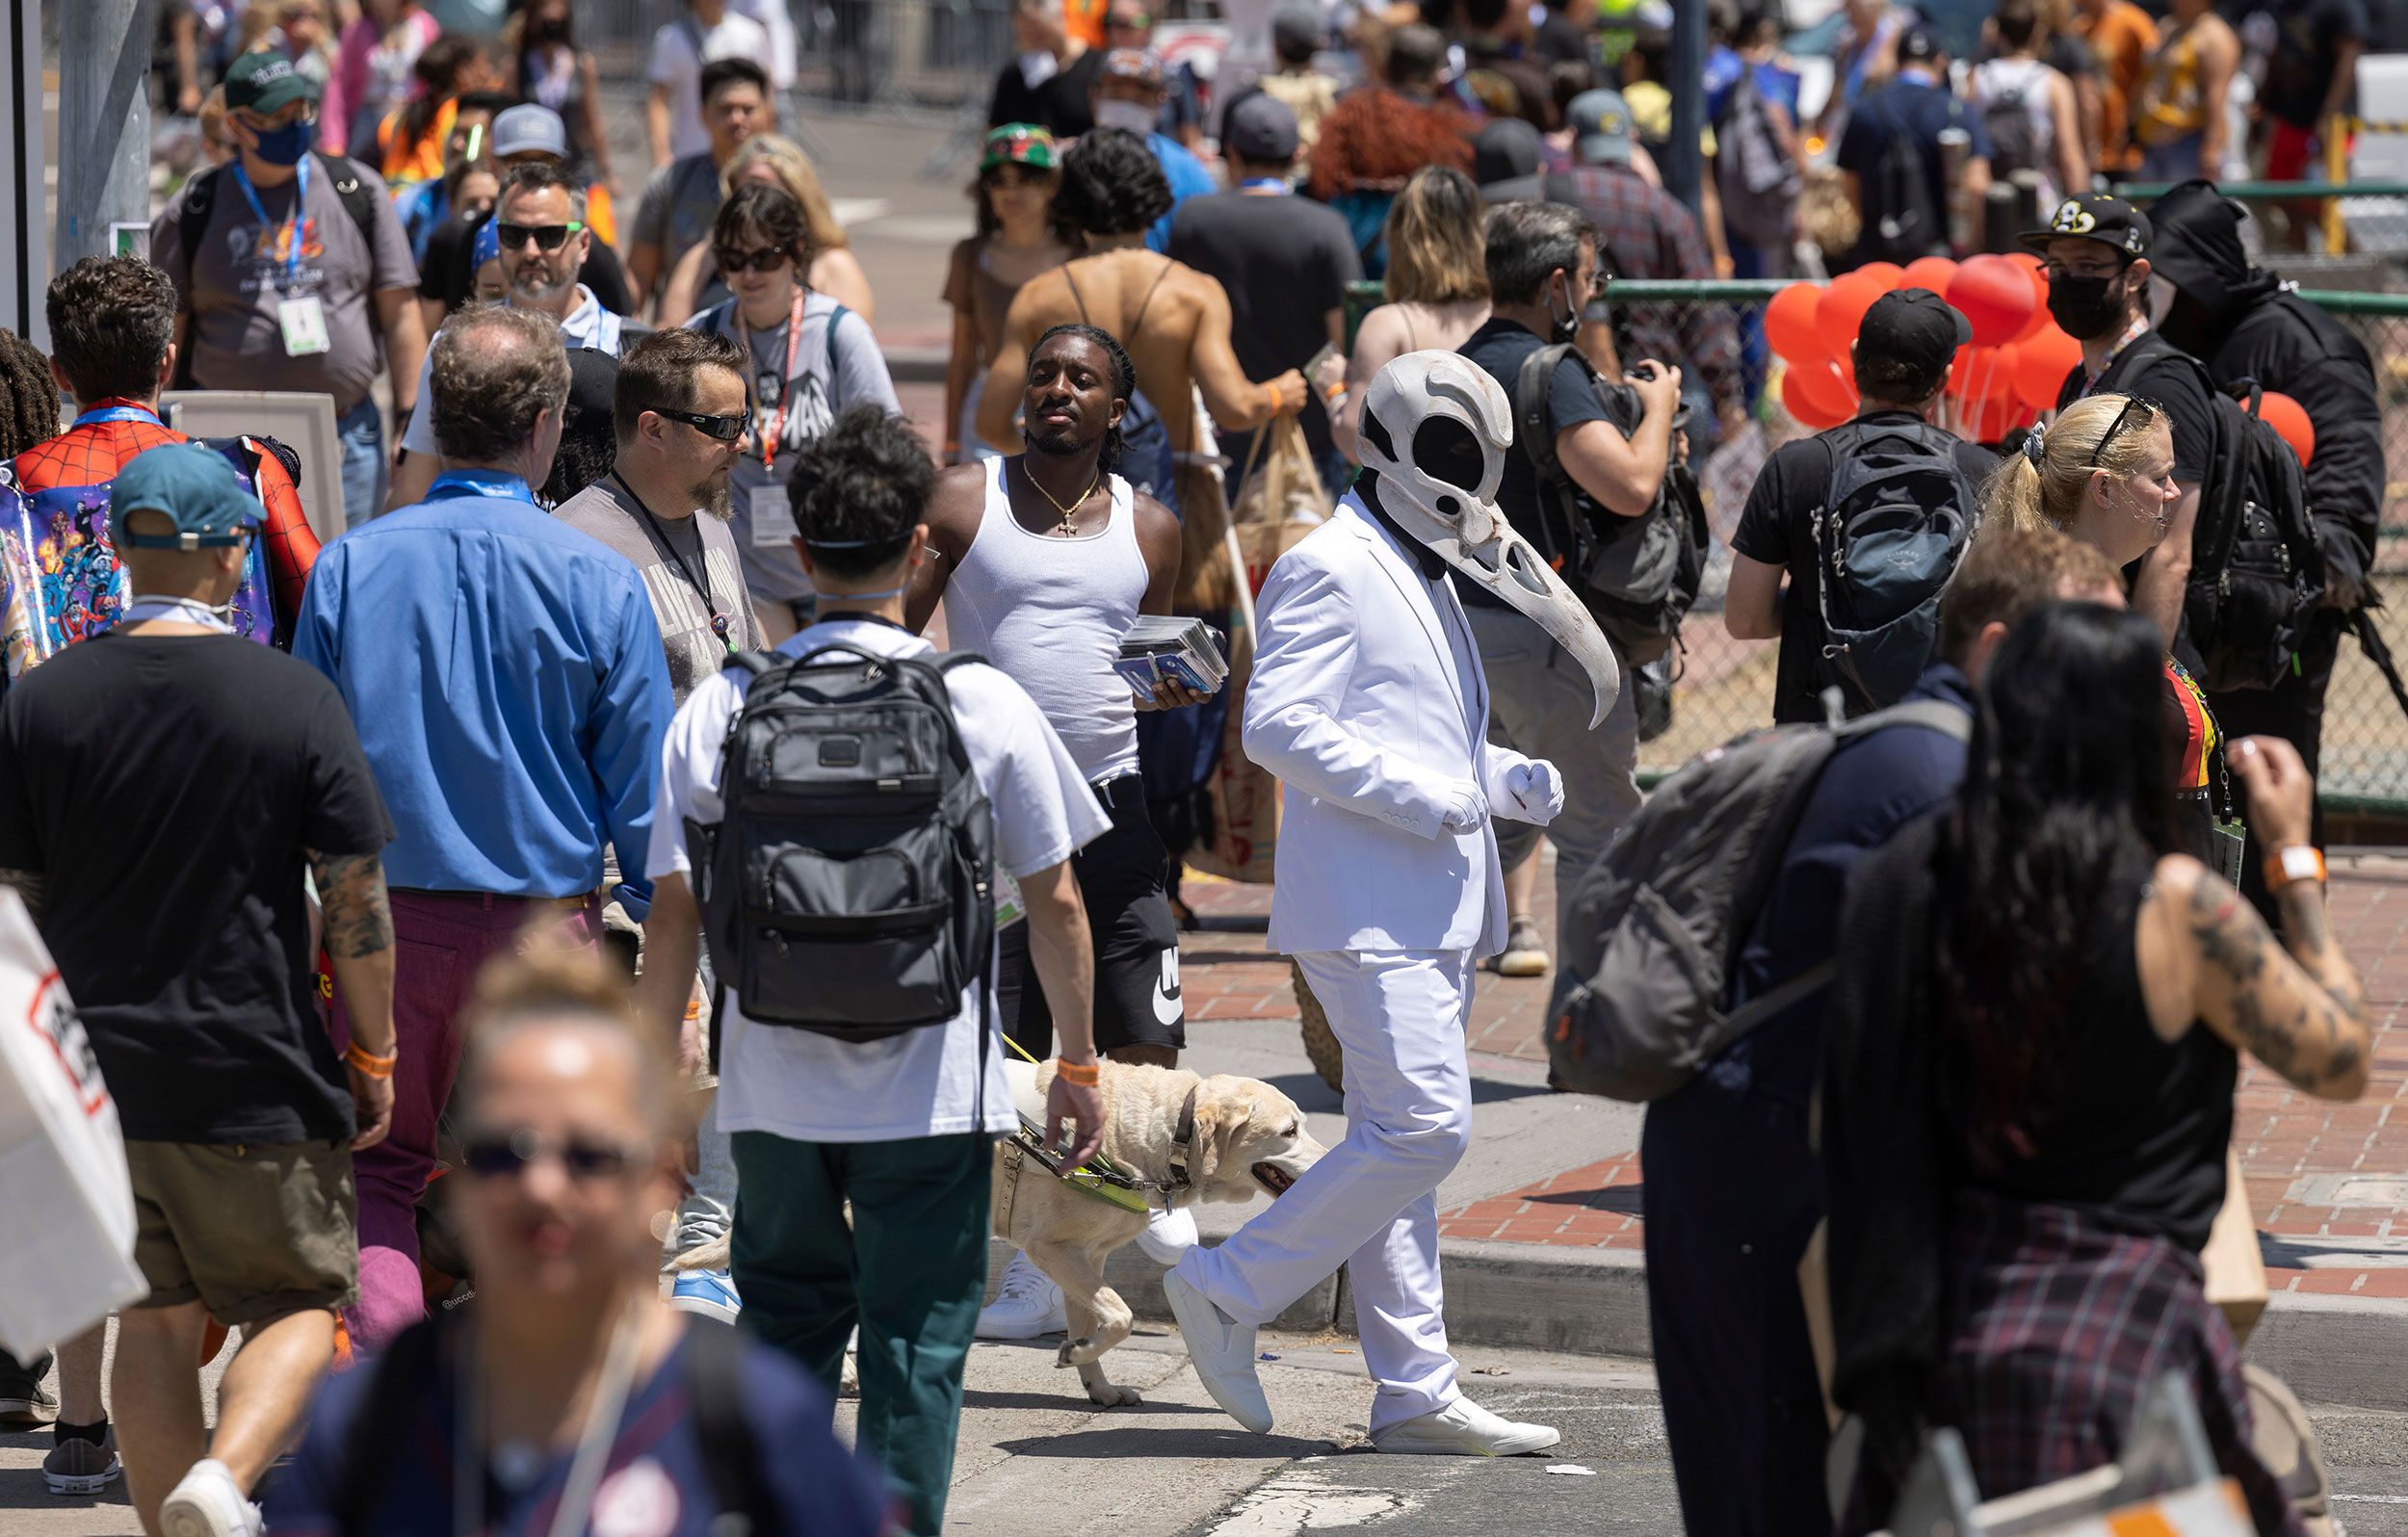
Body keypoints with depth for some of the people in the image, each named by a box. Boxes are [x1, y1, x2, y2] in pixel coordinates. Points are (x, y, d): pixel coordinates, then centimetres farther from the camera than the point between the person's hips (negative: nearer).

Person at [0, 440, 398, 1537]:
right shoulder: (293, 699, -7)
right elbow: (357, 900, -7)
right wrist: (373, 1054, 5)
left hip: (99, 1067, 3)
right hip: (257, 1074, -3)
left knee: (153, 1320, 14)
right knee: (300, 1302, 10)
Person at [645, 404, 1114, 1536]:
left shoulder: (724, 707, -2)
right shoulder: (982, 706, -5)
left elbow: (674, 906, 0)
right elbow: (1054, 904, 0)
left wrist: (656, 1064, 12)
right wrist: (1078, 1069, 11)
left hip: (772, 1083, 2)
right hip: (932, 1085, -2)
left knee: (787, 1325, 19)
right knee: (915, 1349, 5)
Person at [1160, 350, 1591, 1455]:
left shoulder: (1428, 577, 22)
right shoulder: (1329, 568, -9)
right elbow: (1277, 726, -19)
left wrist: (1507, 779, 12)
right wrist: (1422, 795, -20)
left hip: (1434, 907, 10)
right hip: (1369, 905, -10)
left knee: (1396, 1140, 9)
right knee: (1423, 1130, -16)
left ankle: (1415, 1394, 10)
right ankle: (1229, 1290, -5)